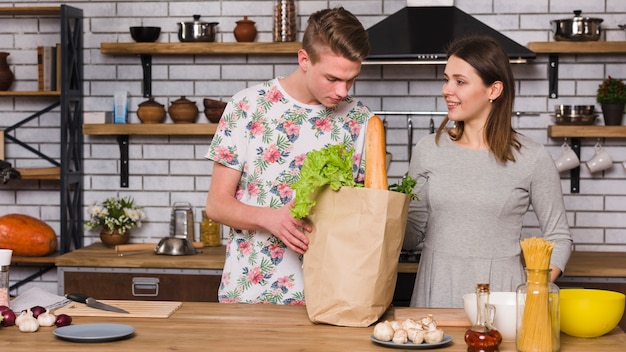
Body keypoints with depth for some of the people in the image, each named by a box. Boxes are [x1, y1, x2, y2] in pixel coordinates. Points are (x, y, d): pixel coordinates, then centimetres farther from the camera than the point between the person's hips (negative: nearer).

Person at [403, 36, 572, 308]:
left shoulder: (533, 159, -3)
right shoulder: (428, 150, 4)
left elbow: (558, 238, 4)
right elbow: (413, 234, 9)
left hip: (499, 290, -2)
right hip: (435, 291, 2)